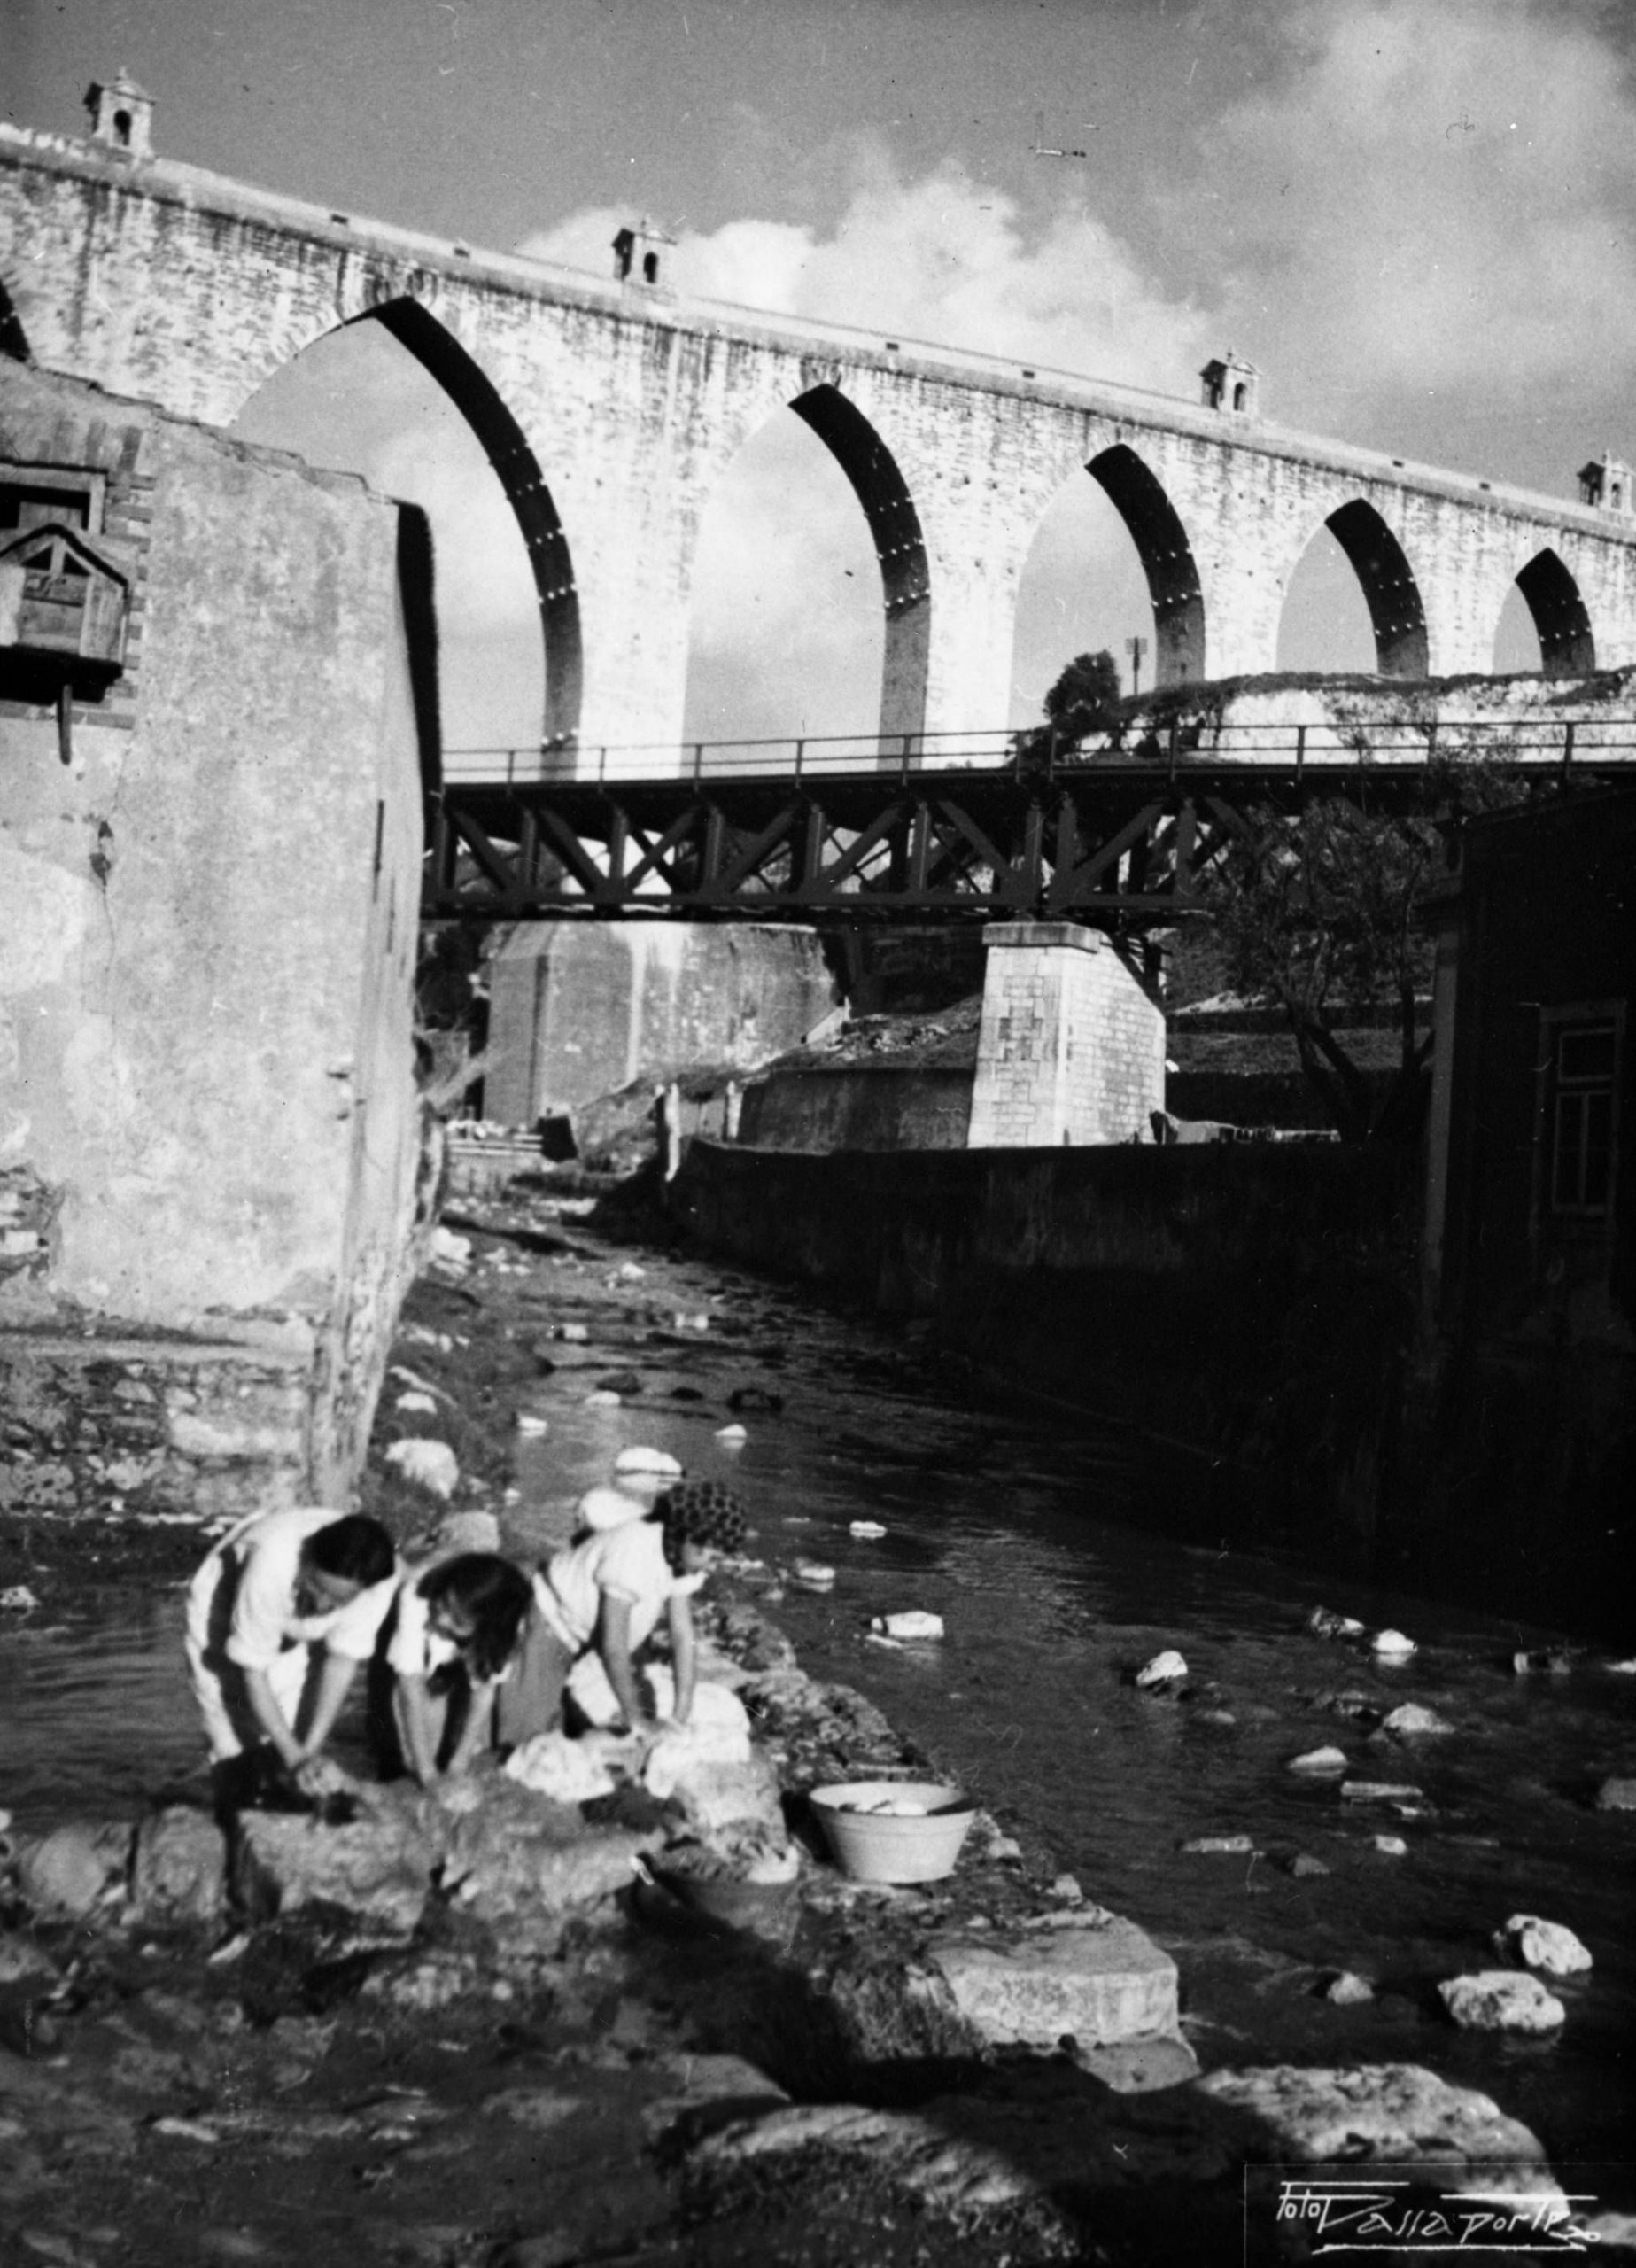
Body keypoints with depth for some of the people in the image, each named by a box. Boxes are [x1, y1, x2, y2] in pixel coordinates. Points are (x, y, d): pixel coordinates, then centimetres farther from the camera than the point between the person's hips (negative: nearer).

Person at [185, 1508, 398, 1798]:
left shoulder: (377, 1582, -31)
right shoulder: (271, 1566, -42)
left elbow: (342, 1660, -19)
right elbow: (252, 1671, -31)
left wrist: (311, 1749, -23)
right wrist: (292, 1753, -34)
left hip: (297, 1633, 3)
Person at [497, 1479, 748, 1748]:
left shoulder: (685, 1556, -11)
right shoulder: (631, 1553, -35)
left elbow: (683, 1636, -8)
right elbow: (613, 1647, -30)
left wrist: (681, 1717, -12)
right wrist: (635, 1719, -22)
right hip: (545, 1624, -7)